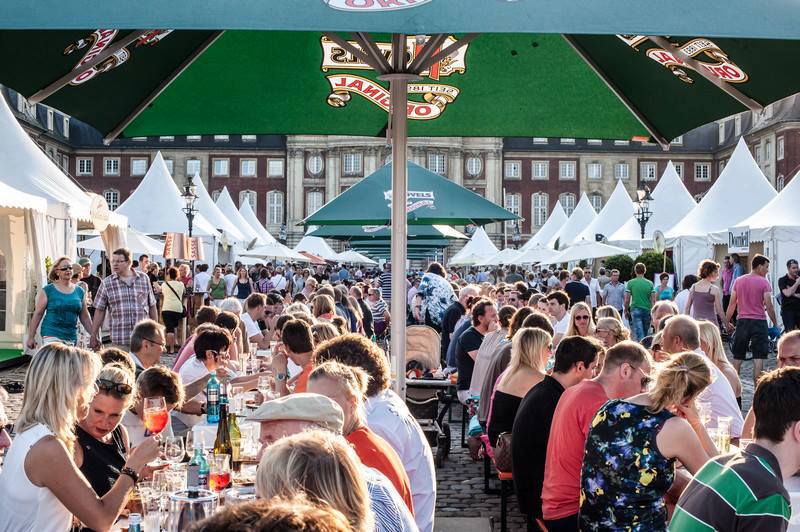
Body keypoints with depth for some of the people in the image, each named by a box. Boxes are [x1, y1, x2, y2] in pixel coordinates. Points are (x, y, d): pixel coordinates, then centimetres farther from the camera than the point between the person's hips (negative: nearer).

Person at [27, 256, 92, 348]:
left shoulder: (79, 291, 10)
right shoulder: (47, 290, -1)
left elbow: (85, 317, 14)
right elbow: (37, 314, 0)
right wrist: (31, 337, -3)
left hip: (72, 337, 4)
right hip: (51, 336, -4)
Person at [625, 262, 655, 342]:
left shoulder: (630, 283, -2)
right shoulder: (650, 283, 2)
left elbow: (627, 300, -3)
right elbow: (653, 300, 0)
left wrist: (626, 311, 11)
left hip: (635, 310, -2)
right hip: (647, 311, 2)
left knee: (639, 333, -9)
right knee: (646, 333, 14)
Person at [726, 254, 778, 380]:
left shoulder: (739, 281, 7)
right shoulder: (764, 282, -6)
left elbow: (732, 304, 8)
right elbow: (769, 306, -9)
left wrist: (727, 322, 15)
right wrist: (775, 324, 1)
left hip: (742, 321, 4)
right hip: (759, 322, -4)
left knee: (738, 356, 11)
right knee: (759, 357, -2)